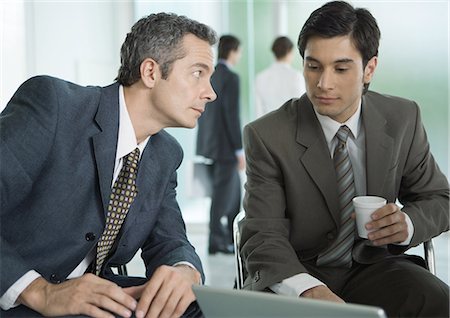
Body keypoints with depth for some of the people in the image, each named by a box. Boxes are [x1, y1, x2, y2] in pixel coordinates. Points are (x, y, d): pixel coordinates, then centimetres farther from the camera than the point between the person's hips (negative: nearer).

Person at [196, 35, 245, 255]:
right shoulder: (230, 78, -14)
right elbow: (232, 115, -18)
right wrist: (240, 150, -15)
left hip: (208, 144, 8)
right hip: (225, 146, -8)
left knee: (233, 190, 18)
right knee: (222, 195, 1)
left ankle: (234, 238, 25)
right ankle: (216, 241, 6)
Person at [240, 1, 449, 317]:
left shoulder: (403, 119, -1)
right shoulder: (267, 136, -10)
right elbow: (263, 237, -14)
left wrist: (408, 224, -16)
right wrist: (308, 289, -35)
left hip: (373, 266, 2)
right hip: (296, 276, -2)